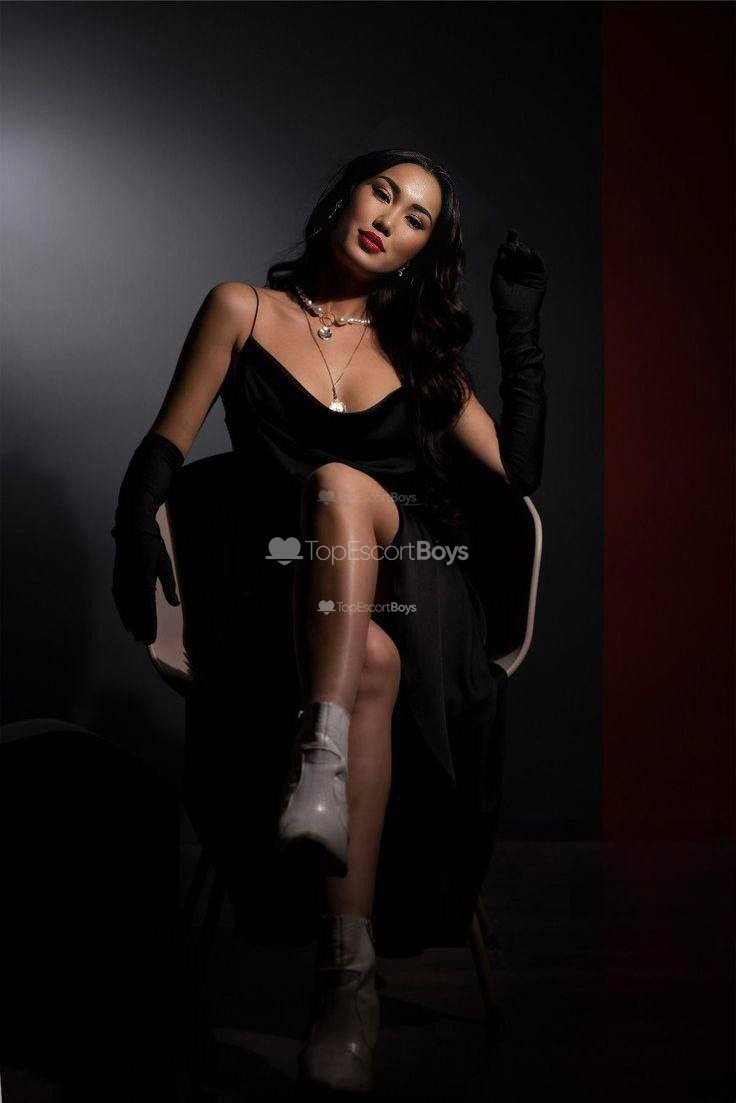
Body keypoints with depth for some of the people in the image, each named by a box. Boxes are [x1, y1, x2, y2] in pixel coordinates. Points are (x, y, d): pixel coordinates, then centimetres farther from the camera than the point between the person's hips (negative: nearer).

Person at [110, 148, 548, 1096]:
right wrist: (135, 523, -14)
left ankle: (320, 759, -48)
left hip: (416, 584, 1)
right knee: (370, 662, -37)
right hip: (291, 589, -1)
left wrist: (523, 332, 7)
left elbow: (518, 472, 11)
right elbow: (166, 443, 8)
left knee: (341, 483, -33)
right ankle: (350, 973, -40)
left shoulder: (418, 350, 20)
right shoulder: (244, 309, 14)